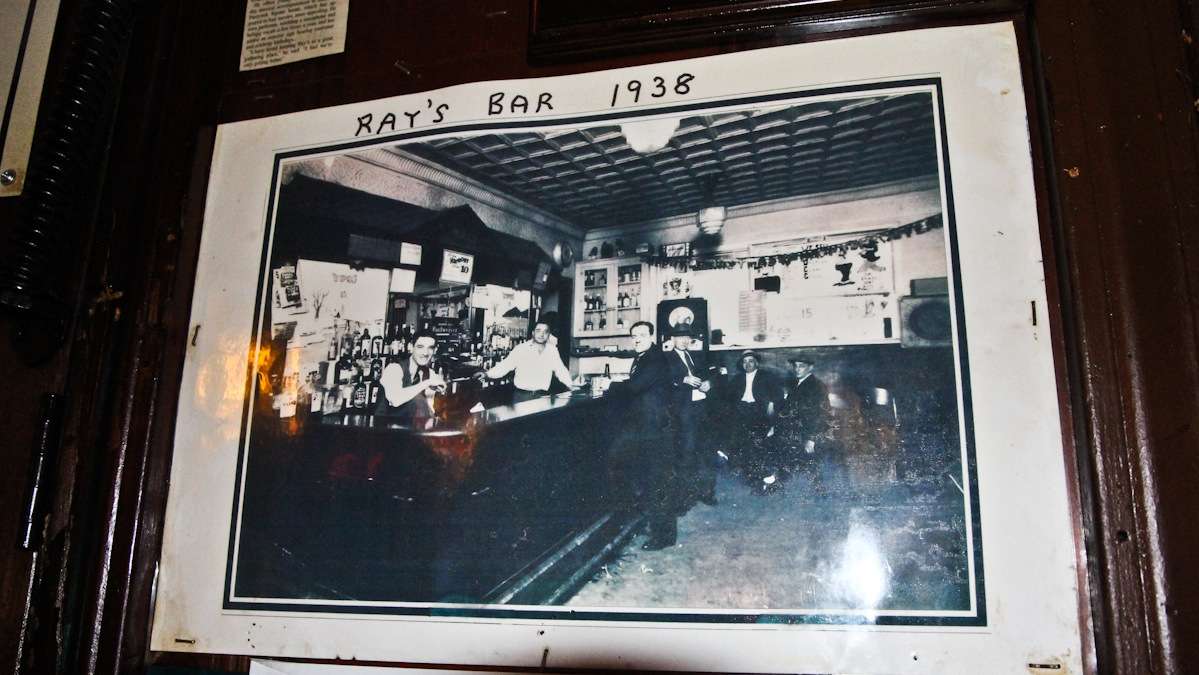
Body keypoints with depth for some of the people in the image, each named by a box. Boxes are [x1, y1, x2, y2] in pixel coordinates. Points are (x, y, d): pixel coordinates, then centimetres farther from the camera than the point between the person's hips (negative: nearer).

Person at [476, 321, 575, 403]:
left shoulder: (552, 351, 7)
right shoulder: (520, 349, -2)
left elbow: (560, 369, 15)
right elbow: (505, 365, -6)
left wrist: (570, 386, 7)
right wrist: (487, 374, -19)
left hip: (541, 396, 2)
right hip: (521, 396, -2)